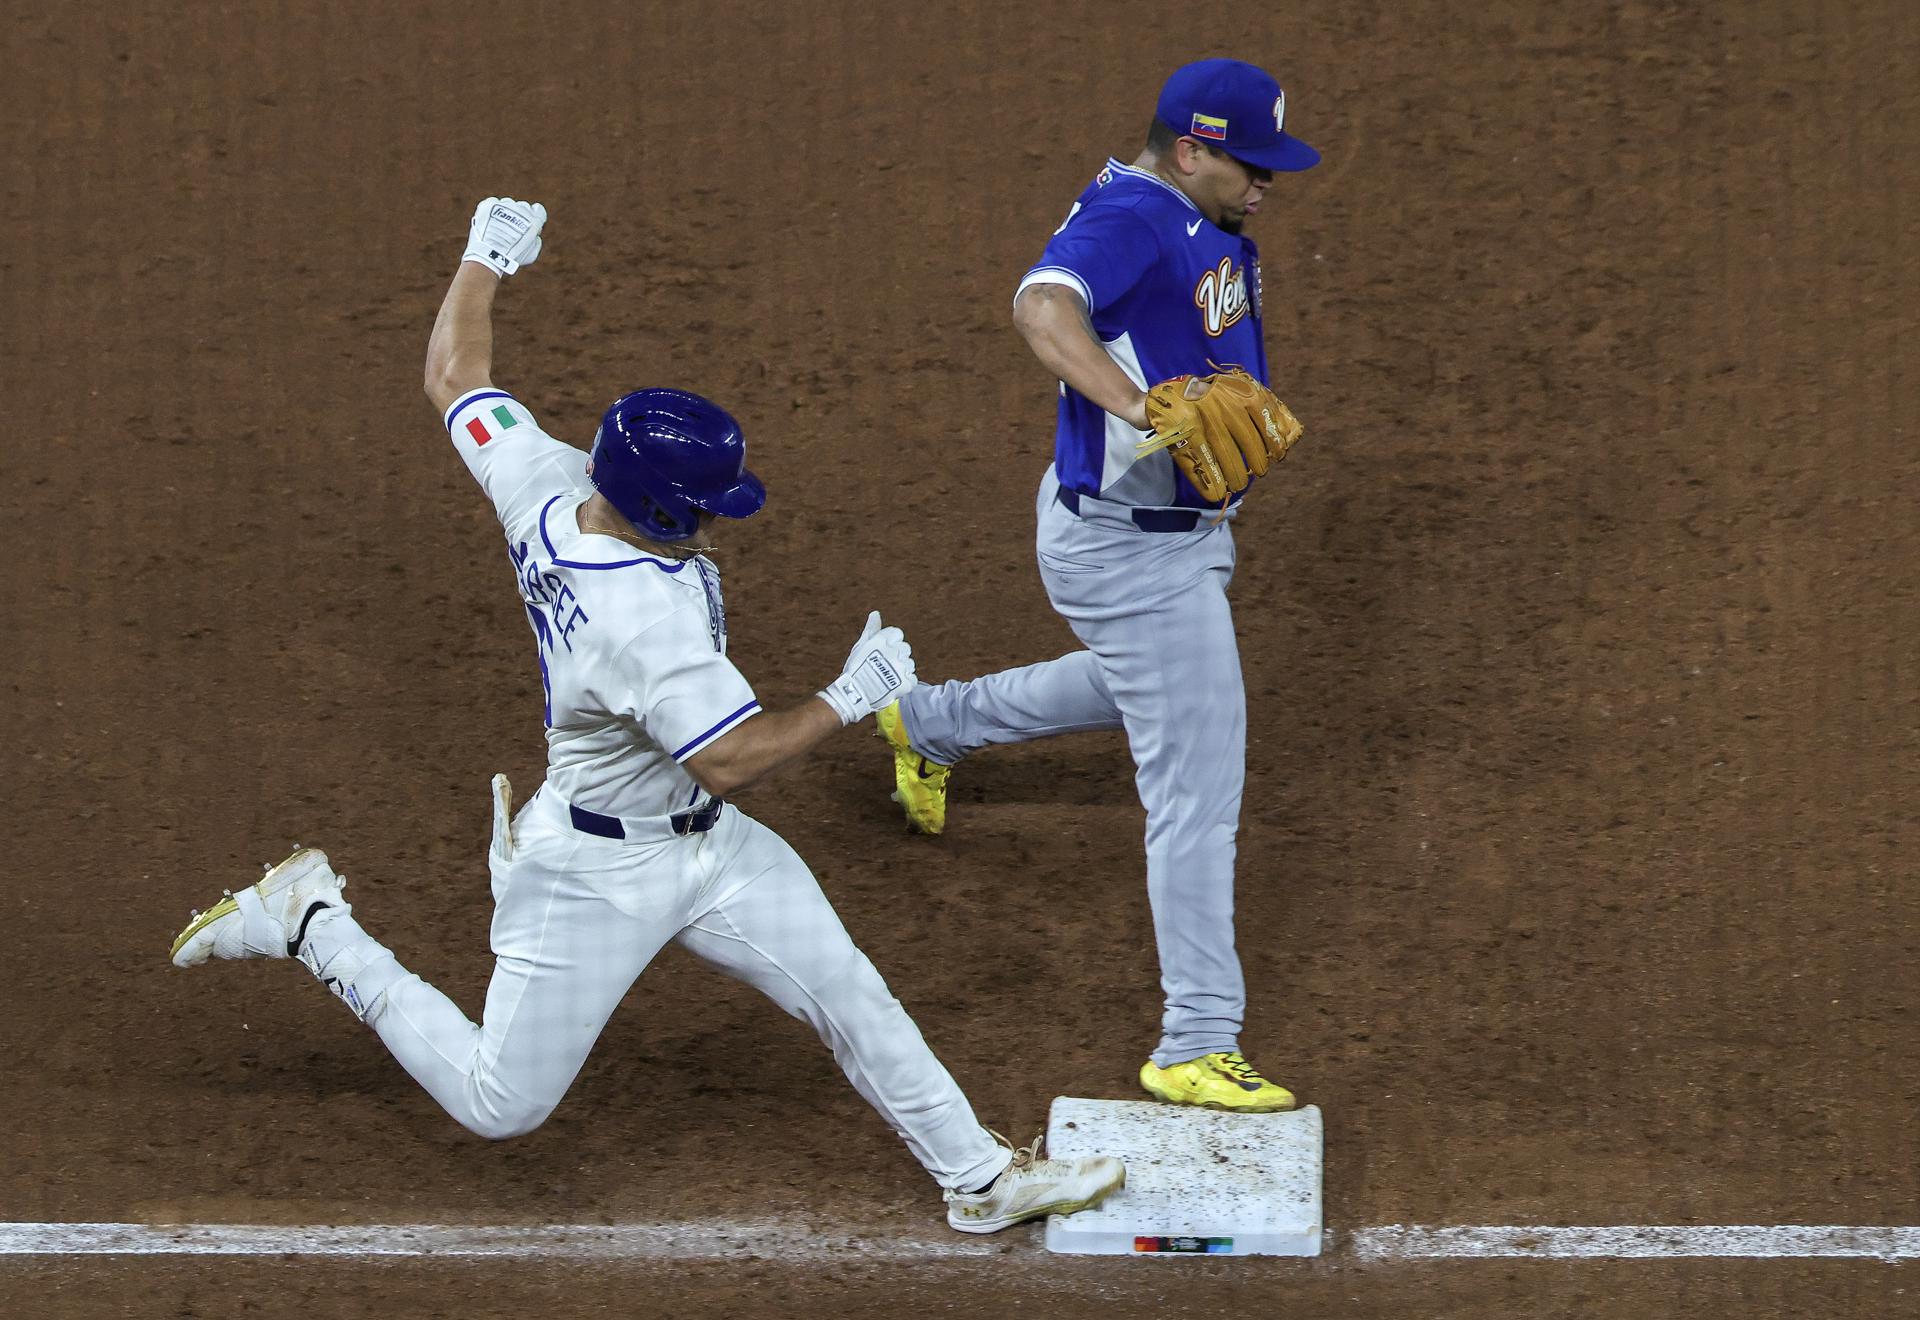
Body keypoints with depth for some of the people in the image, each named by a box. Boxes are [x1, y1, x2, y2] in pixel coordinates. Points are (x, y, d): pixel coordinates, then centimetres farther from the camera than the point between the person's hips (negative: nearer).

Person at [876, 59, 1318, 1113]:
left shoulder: (1205, 223, 5)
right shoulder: (1130, 218, -25)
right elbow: (1044, 305, -44)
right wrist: (1139, 406, -57)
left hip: (1185, 529, 10)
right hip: (1131, 552, -10)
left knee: (1139, 686, 36)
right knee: (1196, 783, -8)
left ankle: (933, 724, 53)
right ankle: (1197, 1045, -5)